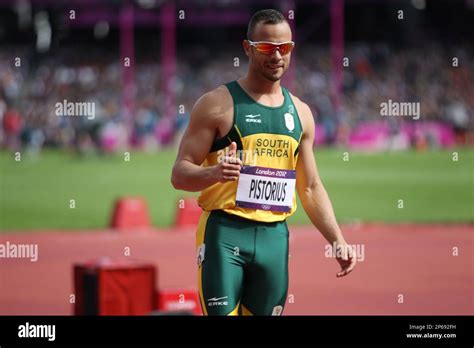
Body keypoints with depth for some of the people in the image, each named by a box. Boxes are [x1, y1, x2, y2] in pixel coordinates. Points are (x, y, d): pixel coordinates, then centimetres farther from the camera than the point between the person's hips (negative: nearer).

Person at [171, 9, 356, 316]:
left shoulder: (300, 112, 14)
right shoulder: (217, 104, -2)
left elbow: (311, 188, 20)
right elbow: (180, 174, -5)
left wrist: (337, 241, 9)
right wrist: (214, 172, -27)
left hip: (275, 236, 5)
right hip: (224, 233, -5)